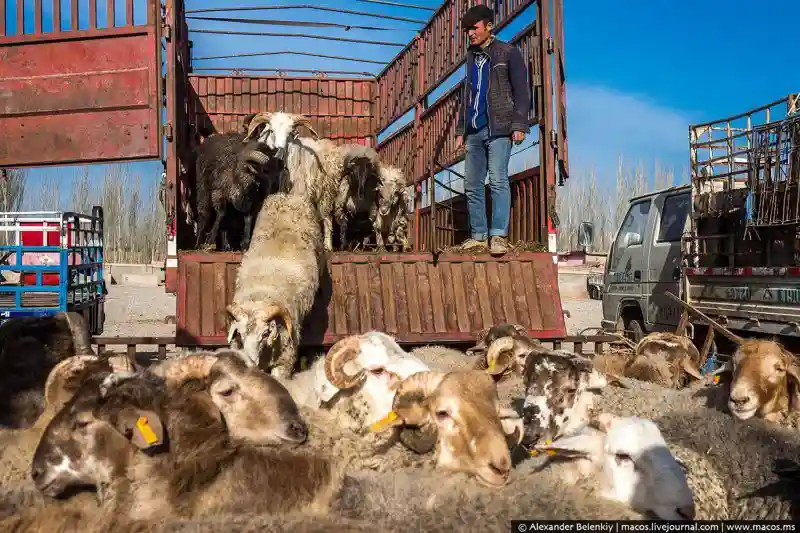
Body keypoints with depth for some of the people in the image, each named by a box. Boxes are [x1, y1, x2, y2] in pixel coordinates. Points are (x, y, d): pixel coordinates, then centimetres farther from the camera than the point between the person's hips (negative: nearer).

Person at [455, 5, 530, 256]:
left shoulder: (508, 52, 2)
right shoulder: (472, 56, 20)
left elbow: (521, 91, -3)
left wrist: (519, 124, -13)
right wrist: (461, 130, 21)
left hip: (498, 129, -6)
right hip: (474, 131, 6)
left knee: (498, 181, -13)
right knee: (472, 185, 3)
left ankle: (498, 235, -12)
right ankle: (478, 235, 9)